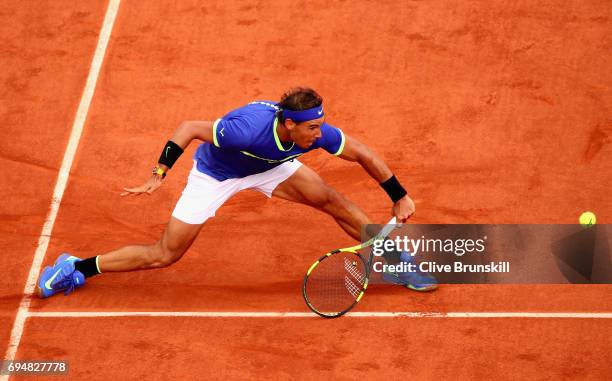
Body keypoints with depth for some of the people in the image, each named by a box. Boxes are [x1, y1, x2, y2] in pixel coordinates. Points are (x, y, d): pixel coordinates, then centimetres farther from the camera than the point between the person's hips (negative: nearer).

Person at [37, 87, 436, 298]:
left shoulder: (317, 132, -30)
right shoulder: (246, 130, -44)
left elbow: (364, 154, -15)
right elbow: (188, 128, -31)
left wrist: (401, 197, -11)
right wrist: (160, 174, -34)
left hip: (267, 166, 5)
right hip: (215, 174, -5)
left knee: (334, 202, -5)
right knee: (165, 255, -3)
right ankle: (78, 267, 11)